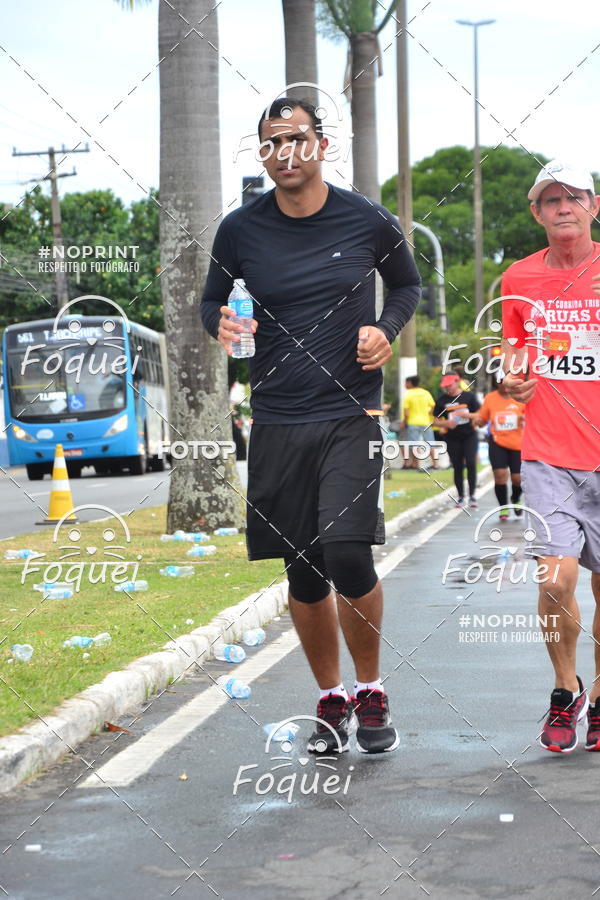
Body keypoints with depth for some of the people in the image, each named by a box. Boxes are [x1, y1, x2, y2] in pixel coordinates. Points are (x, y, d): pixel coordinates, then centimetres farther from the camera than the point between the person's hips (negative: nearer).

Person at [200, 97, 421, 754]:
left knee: (347, 553, -17)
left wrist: (386, 330, -3)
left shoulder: (368, 221, -2)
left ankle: (371, 690, 6)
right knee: (303, 571, 6)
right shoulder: (240, 230, 1)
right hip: (277, 422, 2)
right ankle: (331, 699, 25)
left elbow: (406, 284, 16)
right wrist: (221, 323, -8)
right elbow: (211, 299, 15)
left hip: (351, 414, -2)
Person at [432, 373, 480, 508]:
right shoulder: (442, 400, 4)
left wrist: (467, 415, -17)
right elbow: (436, 421, 7)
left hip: (469, 436, -1)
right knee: (457, 467, 5)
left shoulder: (469, 396, 1)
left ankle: (472, 495, -5)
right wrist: (446, 423, -14)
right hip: (452, 439, 1)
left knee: (471, 463, -13)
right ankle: (460, 496, 17)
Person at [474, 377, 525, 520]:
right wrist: (478, 421, -12)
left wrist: (525, 418, -21)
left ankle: (515, 500, 35)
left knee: (517, 478, 1)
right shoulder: (490, 398, 3)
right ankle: (503, 508, 2)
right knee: (500, 474, -15)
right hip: (497, 442, 0)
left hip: (518, 443, 0)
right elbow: (483, 419, 11)